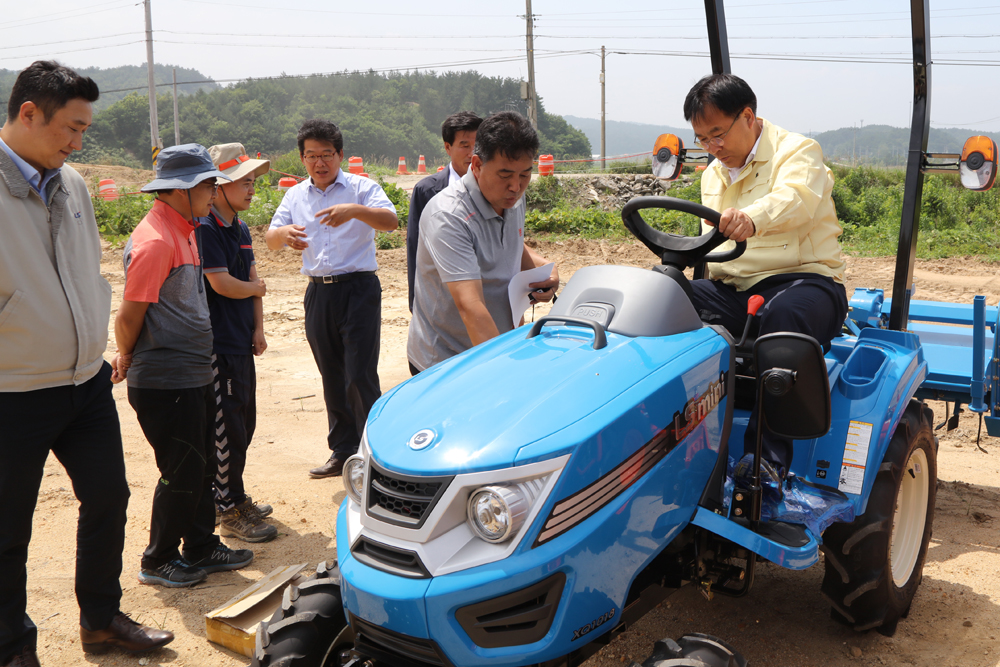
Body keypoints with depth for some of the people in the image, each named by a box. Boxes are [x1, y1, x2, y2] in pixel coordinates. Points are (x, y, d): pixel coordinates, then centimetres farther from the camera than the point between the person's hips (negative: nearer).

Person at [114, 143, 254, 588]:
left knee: (203, 467, 17)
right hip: (165, 383, -9)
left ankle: (201, 548, 32)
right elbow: (130, 314, -17)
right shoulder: (155, 241, -20)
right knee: (182, 473, 1)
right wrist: (127, 359, 0)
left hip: (194, 376, 9)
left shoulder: (184, 231, 12)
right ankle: (157, 562, 19)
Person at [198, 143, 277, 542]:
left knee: (244, 424, 16)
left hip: (242, 343, 9)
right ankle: (229, 513, 9)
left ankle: (235, 498, 30)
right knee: (228, 430, -2)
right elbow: (221, 283, -20)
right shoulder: (205, 228, -15)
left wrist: (258, 328, 4)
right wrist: (256, 288, -1)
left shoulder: (240, 229, 13)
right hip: (218, 345, -9)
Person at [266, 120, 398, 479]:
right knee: (332, 378, 12)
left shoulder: (361, 187, -2)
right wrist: (284, 233, -15)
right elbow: (270, 239, 9)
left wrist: (355, 210, -36)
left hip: (358, 289, -5)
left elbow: (391, 220, -18)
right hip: (318, 293, 5)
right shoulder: (295, 196, 13)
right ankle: (343, 452, 23)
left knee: (360, 376, -9)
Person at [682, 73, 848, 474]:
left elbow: (794, 199, -27)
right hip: (732, 289, 6)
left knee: (784, 314, -41)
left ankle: (769, 455, -41)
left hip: (803, 279, -6)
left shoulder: (797, 152, -1)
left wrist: (752, 218, -50)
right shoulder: (713, 174, 21)